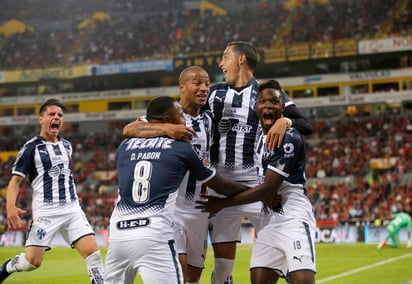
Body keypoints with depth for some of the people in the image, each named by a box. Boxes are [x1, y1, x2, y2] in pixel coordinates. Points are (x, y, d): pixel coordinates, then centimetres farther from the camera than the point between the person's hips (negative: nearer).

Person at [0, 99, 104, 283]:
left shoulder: (67, 146, 14)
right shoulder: (31, 148, -3)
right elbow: (15, 180, -6)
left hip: (72, 209, 5)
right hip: (45, 212, -5)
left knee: (93, 252, -11)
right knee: (32, 261, -8)